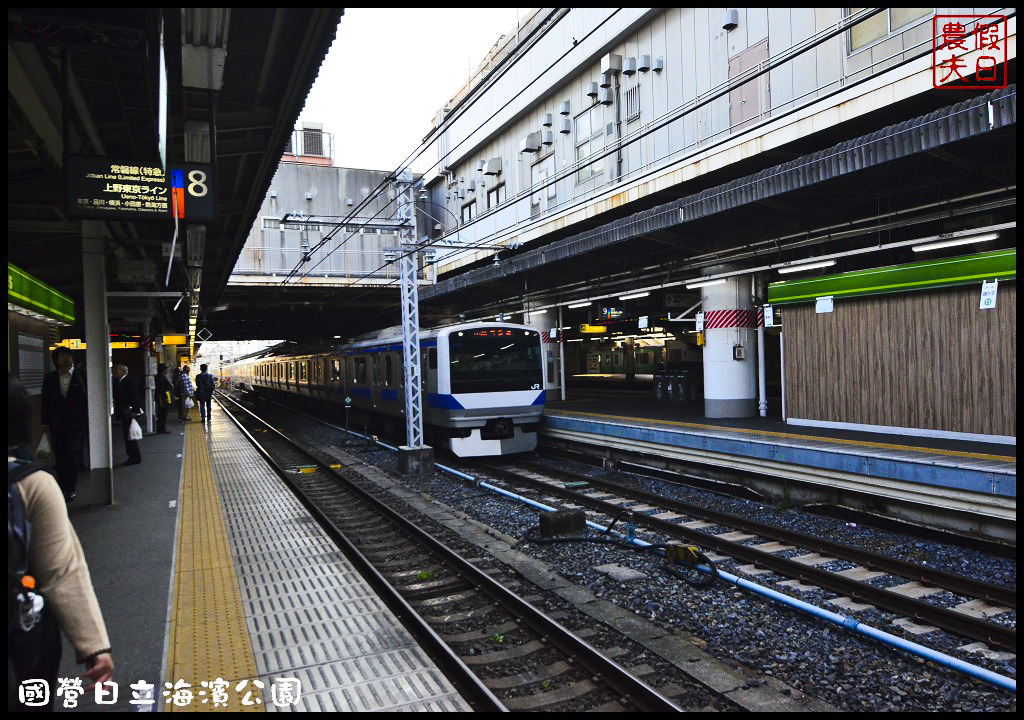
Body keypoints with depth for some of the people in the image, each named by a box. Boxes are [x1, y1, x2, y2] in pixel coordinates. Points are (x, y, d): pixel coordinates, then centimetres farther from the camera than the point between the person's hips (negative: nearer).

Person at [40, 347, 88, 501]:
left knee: (72, 454, -3)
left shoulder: (81, 377, -2)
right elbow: (46, 401, 9)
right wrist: (45, 422, 5)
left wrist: (86, 420, -7)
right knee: (59, 455, 7)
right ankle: (62, 486, 19)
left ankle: (71, 488, 5)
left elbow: (88, 399, -2)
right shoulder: (49, 378, 8)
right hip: (56, 424, 3)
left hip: (76, 423, -3)